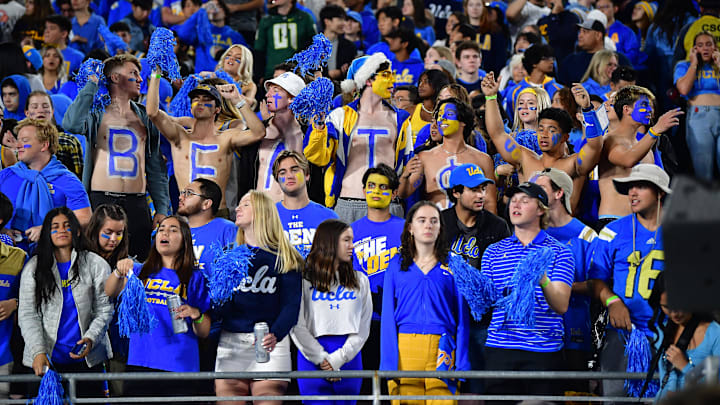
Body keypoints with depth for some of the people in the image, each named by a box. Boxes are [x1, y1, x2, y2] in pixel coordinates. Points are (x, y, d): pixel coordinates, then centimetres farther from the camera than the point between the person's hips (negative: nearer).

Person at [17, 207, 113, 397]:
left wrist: (90, 339, -17)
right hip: (46, 360, 0)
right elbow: (27, 315, -1)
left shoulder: (95, 265, 3)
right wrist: (38, 352, -14)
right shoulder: (33, 267, 4)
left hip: (86, 359, 0)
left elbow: (104, 310, 1)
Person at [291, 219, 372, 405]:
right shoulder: (304, 279, 1)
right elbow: (297, 327, -4)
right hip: (312, 358, -3)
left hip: (349, 356, 3)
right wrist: (322, 359, -10)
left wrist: (338, 358, -7)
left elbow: (363, 326, 5)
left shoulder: (360, 280, 11)